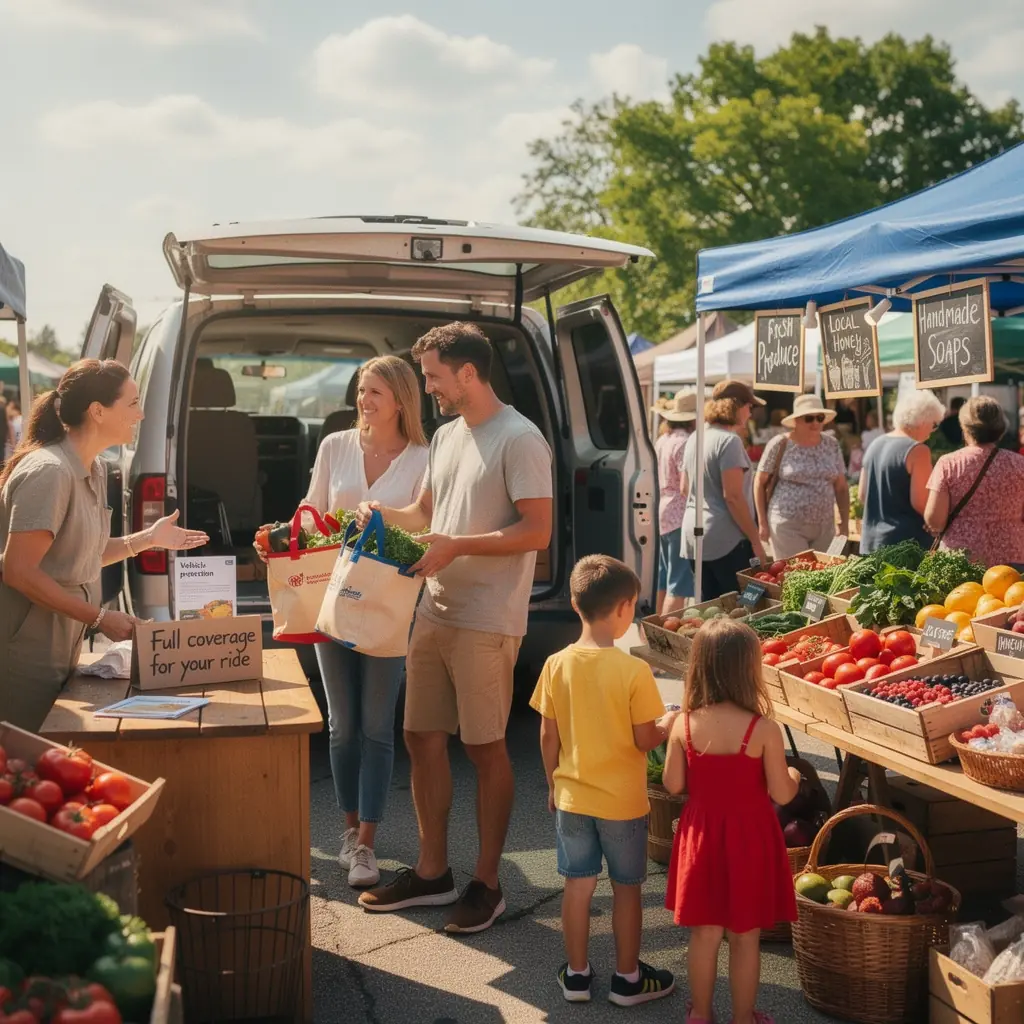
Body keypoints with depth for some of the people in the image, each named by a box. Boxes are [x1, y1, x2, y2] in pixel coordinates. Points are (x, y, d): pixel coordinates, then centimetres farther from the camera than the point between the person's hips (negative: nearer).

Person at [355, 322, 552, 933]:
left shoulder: (519, 439, -13)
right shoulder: (446, 436, 14)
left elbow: (537, 531, -17)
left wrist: (457, 546, -21)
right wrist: (385, 514, 3)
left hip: (487, 622, -8)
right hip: (435, 611, 8)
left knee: (485, 747, 1)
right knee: (423, 738, 11)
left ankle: (487, 884, 15)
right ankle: (433, 873, 24)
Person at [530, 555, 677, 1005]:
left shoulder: (557, 665, -8)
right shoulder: (634, 671, -20)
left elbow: (548, 737, -1)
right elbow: (645, 740, -14)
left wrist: (553, 784, 13)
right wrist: (670, 722, 6)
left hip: (572, 796, 3)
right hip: (622, 800, -3)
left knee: (578, 885, 15)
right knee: (626, 888, 12)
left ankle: (576, 974, 26)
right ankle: (628, 977, 24)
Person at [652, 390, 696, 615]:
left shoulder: (662, 440, 13)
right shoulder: (685, 442, -15)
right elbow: (686, 487, -20)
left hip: (661, 514, 10)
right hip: (680, 518, -10)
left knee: (662, 580, 16)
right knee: (679, 586, -6)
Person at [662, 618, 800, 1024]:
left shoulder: (684, 724, -11)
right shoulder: (764, 729, -19)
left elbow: (673, 784, -2)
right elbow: (781, 794, -13)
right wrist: (793, 777, 9)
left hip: (701, 834, 3)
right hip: (748, 837, -3)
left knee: (704, 933, 17)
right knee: (745, 937, 13)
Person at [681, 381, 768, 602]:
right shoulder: (729, 441, -12)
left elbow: (684, 488, 21)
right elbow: (733, 496, -17)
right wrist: (755, 540, -13)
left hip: (693, 535, 8)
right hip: (725, 539, -8)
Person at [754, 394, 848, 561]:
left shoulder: (832, 445, 6)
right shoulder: (780, 445, -6)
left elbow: (841, 487, 11)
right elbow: (760, 483, 0)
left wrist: (844, 524, 6)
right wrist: (762, 522, -2)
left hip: (825, 527, 4)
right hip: (788, 525, -4)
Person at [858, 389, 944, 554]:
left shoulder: (875, 445, 10)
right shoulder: (917, 450, -13)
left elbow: (862, 495, 15)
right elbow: (919, 502, -18)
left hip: (871, 542, 8)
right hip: (907, 543, -8)